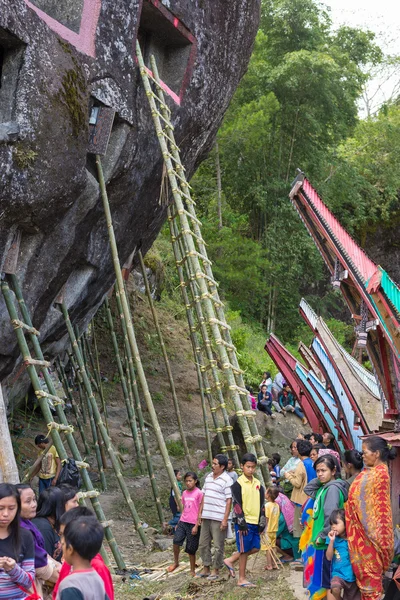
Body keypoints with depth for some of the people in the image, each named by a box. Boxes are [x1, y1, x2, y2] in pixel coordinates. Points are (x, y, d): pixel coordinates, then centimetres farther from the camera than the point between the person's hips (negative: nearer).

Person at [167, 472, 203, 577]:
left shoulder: (199, 493, -8)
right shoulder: (184, 493, 11)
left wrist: (196, 526, -11)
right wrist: (178, 523, 17)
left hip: (193, 524, -5)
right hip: (183, 522, 5)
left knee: (191, 549, 1)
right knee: (176, 541, -15)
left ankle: (192, 570, 17)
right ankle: (176, 562, 5)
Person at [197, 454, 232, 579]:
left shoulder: (227, 480, -11)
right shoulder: (208, 477, 11)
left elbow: (229, 500, -13)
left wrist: (225, 519, -16)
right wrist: (200, 513, 13)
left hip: (218, 518, -7)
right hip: (206, 517, 7)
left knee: (218, 546, 2)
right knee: (203, 544, 13)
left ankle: (216, 570, 15)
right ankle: (206, 568, 25)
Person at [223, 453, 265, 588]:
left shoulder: (258, 484, 10)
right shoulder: (238, 484, -9)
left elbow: (262, 504, 12)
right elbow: (237, 505, -12)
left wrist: (262, 522, 6)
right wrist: (241, 523, -16)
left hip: (255, 522, 7)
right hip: (244, 522, -6)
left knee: (255, 547, 9)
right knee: (244, 550, 0)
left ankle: (231, 560, 24)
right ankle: (242, 579, 11)